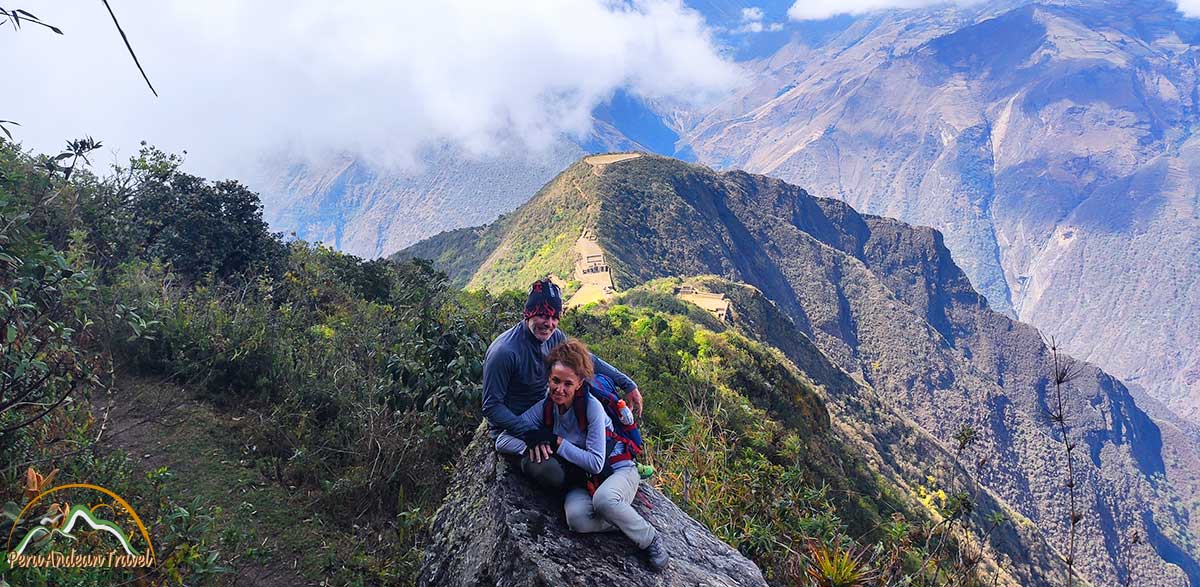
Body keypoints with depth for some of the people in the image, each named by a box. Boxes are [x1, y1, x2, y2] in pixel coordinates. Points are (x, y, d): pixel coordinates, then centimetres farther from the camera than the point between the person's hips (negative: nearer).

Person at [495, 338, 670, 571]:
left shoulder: (592, 406, -20)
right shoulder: (544, 408, -7)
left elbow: (596, 463, -22)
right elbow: (502, 440, -8)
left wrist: (555, 441, -25)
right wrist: (531, 445, -28)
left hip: (617, 470, -3)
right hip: (581, 481, 3)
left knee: (603, 499, -39)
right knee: (577, 519, -33)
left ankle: (651, 539, -12)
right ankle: (625, 521, -5)